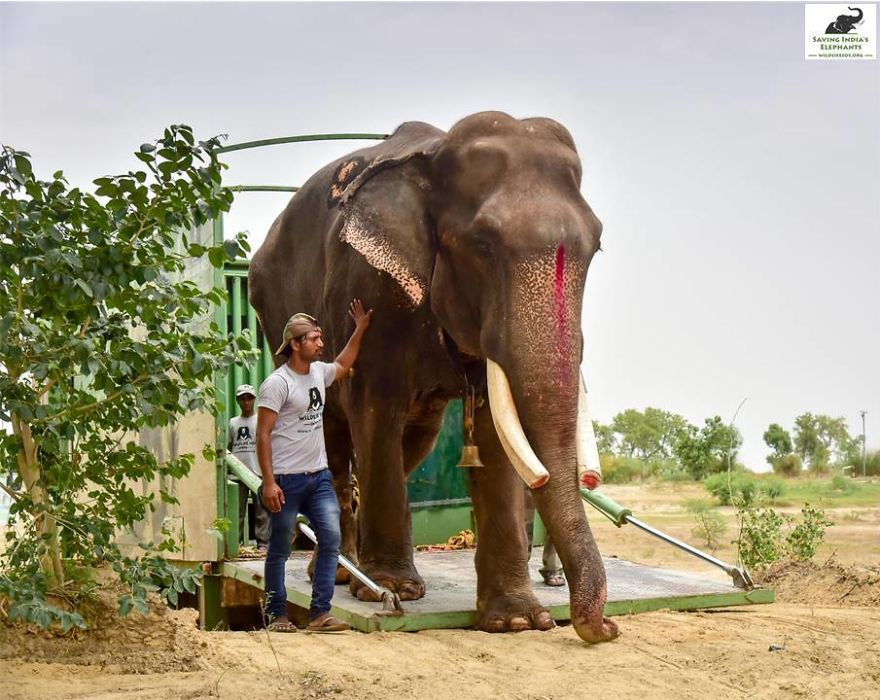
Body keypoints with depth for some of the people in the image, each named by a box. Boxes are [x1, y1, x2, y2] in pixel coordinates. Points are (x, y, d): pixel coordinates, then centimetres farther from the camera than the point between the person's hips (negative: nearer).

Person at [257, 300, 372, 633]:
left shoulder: (319, 372, 9)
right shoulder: (277, 383, -13)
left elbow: (342, 365, 35)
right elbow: (263, 434, -15)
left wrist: (360, 330, 30)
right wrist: (269, 482, -20)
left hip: (319, 476, 7)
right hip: (287, 480, -7)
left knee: (331, 538, -4)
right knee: (279, 549, 5)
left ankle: (319, 613, 1)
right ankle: (277, 615, 16)